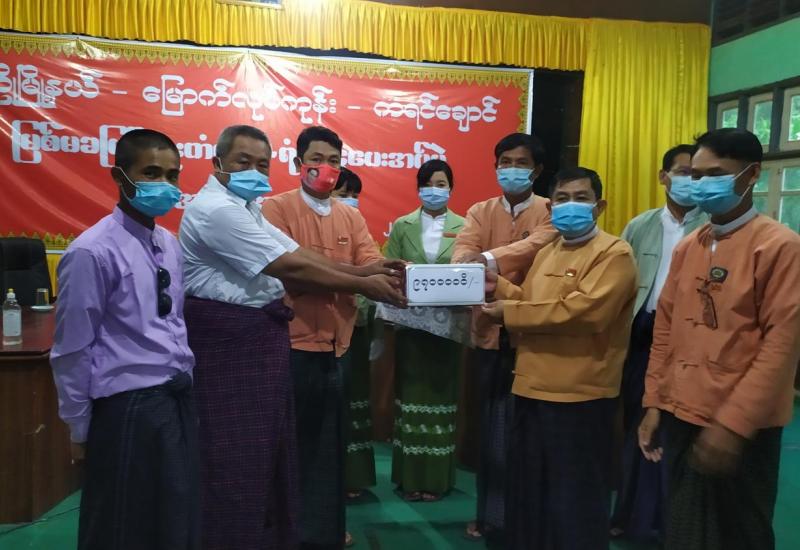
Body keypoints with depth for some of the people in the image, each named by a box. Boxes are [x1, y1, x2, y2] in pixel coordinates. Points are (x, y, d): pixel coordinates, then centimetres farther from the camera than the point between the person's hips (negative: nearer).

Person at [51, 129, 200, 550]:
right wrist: (80, 427, -4)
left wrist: (185, 383, 16)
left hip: (179, 399, 7)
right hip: (128, 407, -7)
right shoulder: (93, 252, -16)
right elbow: (72, 350, -11)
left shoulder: (169, 244, 6)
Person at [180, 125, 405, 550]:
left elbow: (297, 254, 7)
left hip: (258, 333, 10)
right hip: (229, 339, -10)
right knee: (238, 452, 1)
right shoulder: (217, 210, -18)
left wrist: (361, 273, -3)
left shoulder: (244, 207, 16)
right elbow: (291, 268, -21)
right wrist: (363, 286, -14)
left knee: (267, 443, 19)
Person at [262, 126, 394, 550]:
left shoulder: (351, 217, 13)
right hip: (293, 344, -5)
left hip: (337, 345, 5)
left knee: (329, 443, 14)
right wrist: (356, 277, -26)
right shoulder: (276, 208, -4)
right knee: (291, 441, 6)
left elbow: (373, 264, 0)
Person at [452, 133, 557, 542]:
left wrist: (487, 257, -37)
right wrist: (465, 263, -33)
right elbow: (463, 248, -9)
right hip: (489, 330, 3)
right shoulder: (480, 211, 10)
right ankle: (490, 513, 25)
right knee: (490, 425, 11)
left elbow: (537, 244, -21)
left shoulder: (549, 212, 0)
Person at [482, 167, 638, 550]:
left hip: (579, 395, -8)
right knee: (528, 492, 20)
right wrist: (499, 286, 2)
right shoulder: (546, 253, 16)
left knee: (573, 500, 7)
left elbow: (585, 310, -25)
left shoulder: (614, 254, -11)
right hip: (532, 388, 8)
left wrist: (508, 312, -20)